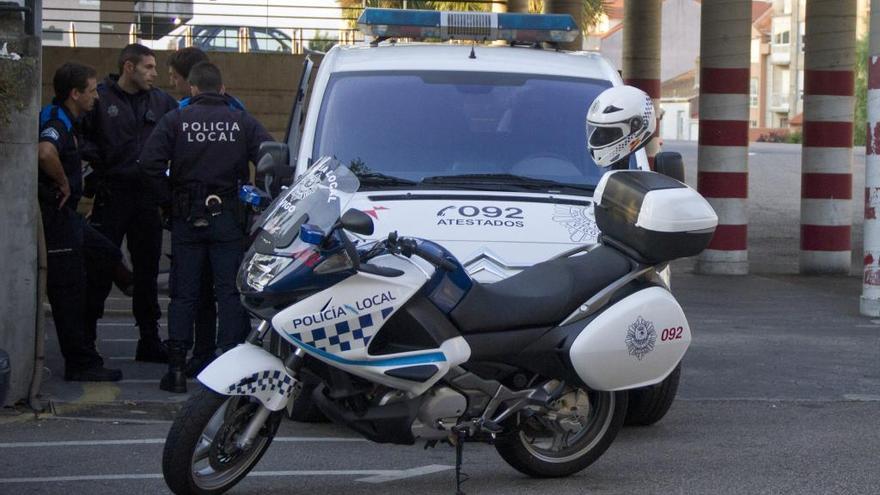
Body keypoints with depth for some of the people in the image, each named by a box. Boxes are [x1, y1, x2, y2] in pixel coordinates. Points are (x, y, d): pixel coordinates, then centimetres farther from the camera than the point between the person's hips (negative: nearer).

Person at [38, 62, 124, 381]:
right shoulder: (56, 123, -20)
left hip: (65, 215, 11)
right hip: (54, 215, -11)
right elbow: (45, 153, -42)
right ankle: (81, 364, 2)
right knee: (69, 289, -4)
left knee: (107, 257, 19)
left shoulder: (65, 121, 13)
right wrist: (62, 184, -25)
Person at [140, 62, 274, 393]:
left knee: (183, 294, 6)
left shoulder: (176, 120, -1)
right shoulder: (242, 122, 1)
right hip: (227, 217, 0)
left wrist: (170, 199, 1)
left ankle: (176, 370, 4)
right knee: (230, 291, 4)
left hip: (186, 217, 0)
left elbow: (150, 164, -11)